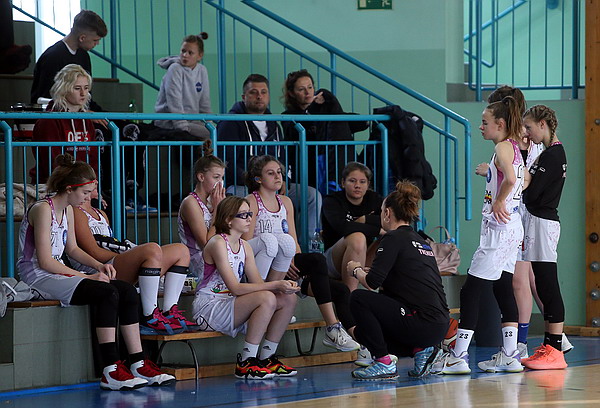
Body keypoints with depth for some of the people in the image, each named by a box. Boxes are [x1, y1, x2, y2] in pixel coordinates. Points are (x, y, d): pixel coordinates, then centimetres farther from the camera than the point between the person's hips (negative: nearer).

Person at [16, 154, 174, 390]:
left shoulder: (67, 210, 13)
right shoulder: (43, 210, -16)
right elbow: (45, 261, -20)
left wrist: (98, 265, 4)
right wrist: (87, 277, -18)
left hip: (58, 272, 10)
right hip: (38, 276, -10)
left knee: (127, 291, -4)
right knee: (108, 294, -27)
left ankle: (138, 364, -5)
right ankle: (111, 372, -29)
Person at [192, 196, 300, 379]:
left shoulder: (245, 247, 11)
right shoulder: (217, 244, -16)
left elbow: (258, 283, 5)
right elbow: (235, 288, -23)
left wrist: (283, 287, -17)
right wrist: (276, 285, -25)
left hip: (230, 306, 9)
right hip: (209, 307, -9)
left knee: (288, 299, -5)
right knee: (267, 298, -29)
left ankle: (267, 358, 2)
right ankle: (246, 363, -24)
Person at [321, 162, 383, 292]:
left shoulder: (374, 199, 7)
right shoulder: (331, 202, -7)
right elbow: (342, 226, -28)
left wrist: (365, 220, -15)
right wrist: (378, 230, -26)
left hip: (365, 259, 5)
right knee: (357, 237, -35)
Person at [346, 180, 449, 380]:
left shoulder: (394, 238, -7)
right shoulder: (421, 241, 19)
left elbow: (372, 283, -14)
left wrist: (356, 271, 8)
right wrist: (366, 271, 28)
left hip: (421, 324, -9)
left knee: (359, 298, -4)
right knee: (363, 332, 20)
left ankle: (384, 362, -3)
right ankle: (422, 351, 10)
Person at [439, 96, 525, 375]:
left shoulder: (503, 147, -13)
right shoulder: (513, 147, 14)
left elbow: (511, 179, -31)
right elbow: (523, 181, 25)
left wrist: (498, 202, -18)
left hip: (499, 228, -10)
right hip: (512, 229, 10)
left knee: (470, 291, -8)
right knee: (503, 290, 13)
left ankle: (458, 357, -9)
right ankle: (510, 355, 14)